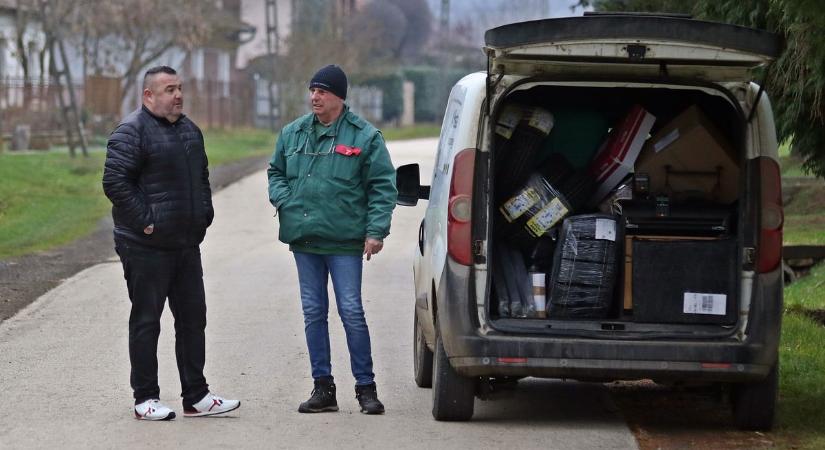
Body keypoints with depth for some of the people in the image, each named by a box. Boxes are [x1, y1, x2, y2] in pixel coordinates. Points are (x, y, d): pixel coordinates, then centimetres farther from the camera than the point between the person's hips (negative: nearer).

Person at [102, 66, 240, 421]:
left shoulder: (189, 130, 15)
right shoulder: (132, 131, -12)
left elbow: (202, 177, 28)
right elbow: (114, 182, -18)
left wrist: (204, 215, 15)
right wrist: (144, 221, -19)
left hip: (186, 244, 8)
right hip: (146, 248, -8)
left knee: (193, 318, 10)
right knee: (146, 321, -1)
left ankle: (196, 397, 16)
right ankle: (146, 399, 5)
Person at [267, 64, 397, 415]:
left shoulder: (364, 136, -2)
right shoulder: (292, 133, 11)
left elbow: (382, 186, -3)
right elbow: (276, 172, 23)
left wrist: (376, 230, -11)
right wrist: (282, 200, 3)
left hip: (345, 241, -5)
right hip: (304, 240, 5)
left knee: (351, 312, -5)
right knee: (313, 313, 8)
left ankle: (365, 386, 4)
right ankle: (323, 387, 14)